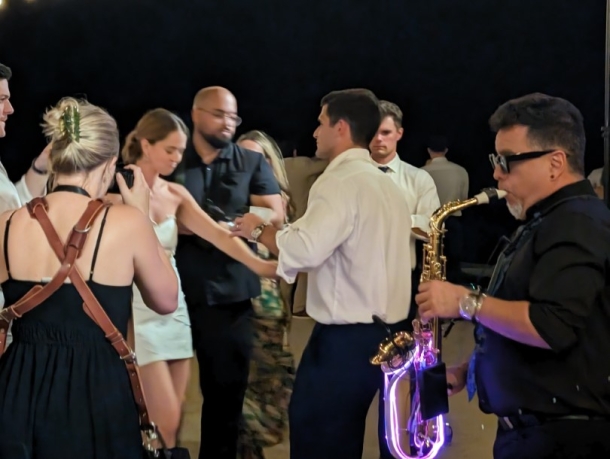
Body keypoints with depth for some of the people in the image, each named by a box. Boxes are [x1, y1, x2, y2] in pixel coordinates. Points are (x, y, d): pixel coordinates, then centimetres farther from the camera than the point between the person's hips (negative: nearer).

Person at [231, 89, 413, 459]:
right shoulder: (385, 183, 15)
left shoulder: (342, 181, -15)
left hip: (348, 337, -9)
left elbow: (305, 249, -27)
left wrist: (260, 229, -10)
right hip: (386, 329, 9)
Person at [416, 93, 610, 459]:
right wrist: (469, 370, 11)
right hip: (529, 429, 10)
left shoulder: (577, 224, -17)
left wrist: (466, 301, -21)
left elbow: (552, 328, -30)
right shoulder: (547, 221, 16)